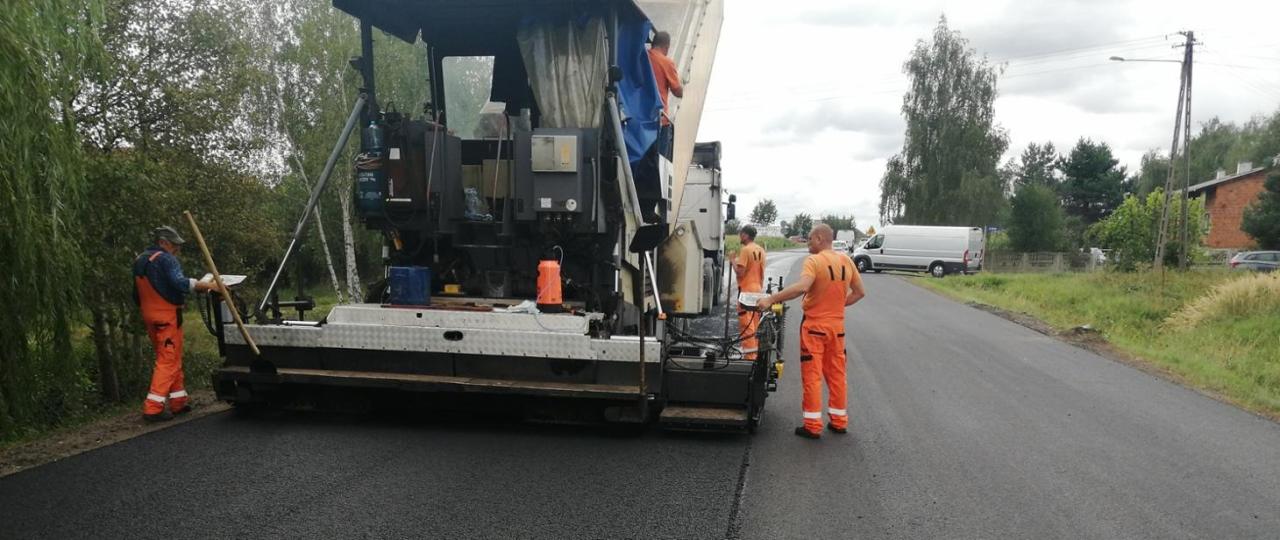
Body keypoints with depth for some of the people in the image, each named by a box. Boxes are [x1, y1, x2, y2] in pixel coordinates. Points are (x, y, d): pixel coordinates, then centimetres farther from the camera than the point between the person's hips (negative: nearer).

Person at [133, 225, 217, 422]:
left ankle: (177, 402, 20)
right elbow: (179, 282, -29)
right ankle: (153, 408, -10)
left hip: (149, 316, 9)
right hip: (167, 316, -9)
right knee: (168, 361, -6)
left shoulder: (139, 262, 16)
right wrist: (206, 285, -31)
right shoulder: (166, 259, -13)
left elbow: (136, 294, 22)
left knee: (172, 360, 16)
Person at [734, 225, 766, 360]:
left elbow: (740, 272, -19)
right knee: (755, 324, 15)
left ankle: (749, 355, -6)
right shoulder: (760, 250, 10)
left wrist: (733, 261, -5)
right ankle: (756, 353, 23)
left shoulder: (745, 250, -16)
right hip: (758, 290, 8)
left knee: (746, 324, -5)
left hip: (747, 290, -8)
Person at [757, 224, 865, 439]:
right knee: (836, 373, 15)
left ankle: (813, 425, 4)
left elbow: (801, 287, -32)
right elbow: (859, 292, 11)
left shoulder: (814, 261, -16)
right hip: (837, 326, 6)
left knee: (812, 375, 1)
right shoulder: (846, 261, 5)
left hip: (815, 325, -6)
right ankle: (839, 421, 23)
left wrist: (771, 299, -30)